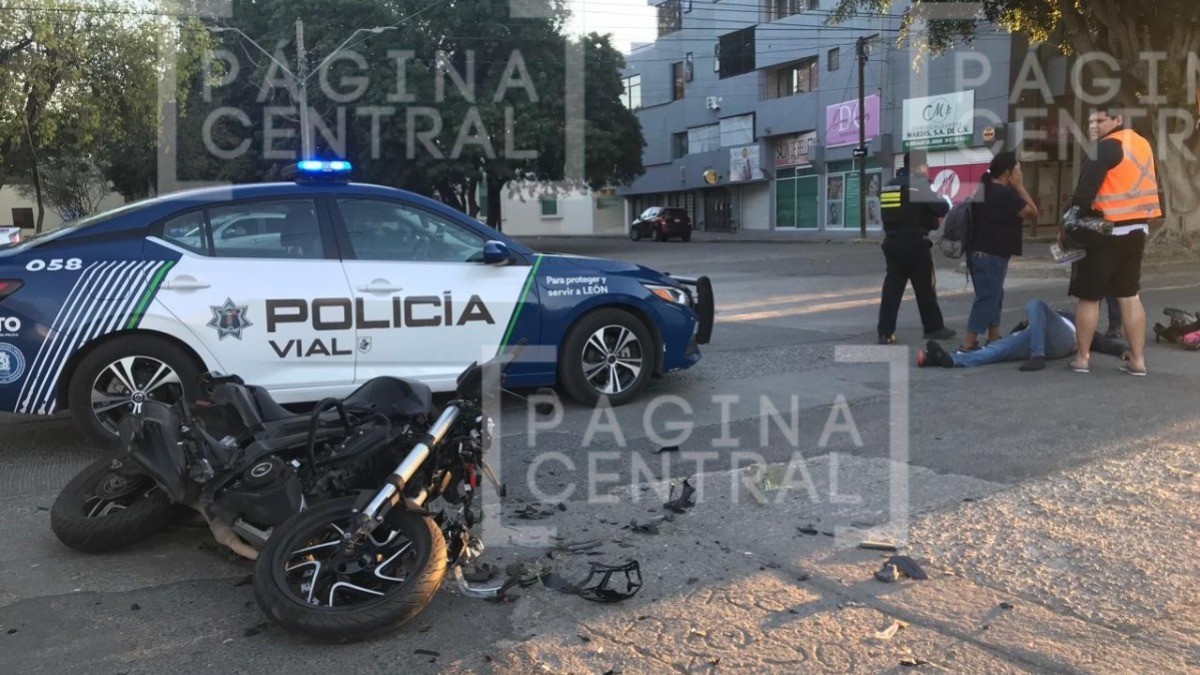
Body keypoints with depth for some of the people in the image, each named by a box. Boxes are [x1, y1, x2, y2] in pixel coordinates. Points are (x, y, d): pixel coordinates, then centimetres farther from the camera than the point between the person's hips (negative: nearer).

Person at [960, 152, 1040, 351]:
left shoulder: (984, 189, 12)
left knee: (993, 296, 18)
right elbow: (1032, 212, -8)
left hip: (980, 252, 10)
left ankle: (994, 339, 27)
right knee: (987, 298, -9)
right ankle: (967, 345, -12)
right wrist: (1019, 186, -5)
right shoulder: (1004, 194, -17)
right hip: (991, 255, -10)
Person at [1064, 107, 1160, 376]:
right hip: (1137, 229, 8)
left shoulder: (1106, 147, -12)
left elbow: (1084, 192, -18)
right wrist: (1145, 220, 21)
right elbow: (1148, 185, 18)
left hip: (1106, 232, -8)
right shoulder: (1142, 144, 14)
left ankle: (1082, 358, 8)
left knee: (1088, 296, 2)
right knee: (1129, 295, 12)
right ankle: (1137, 359, 11)